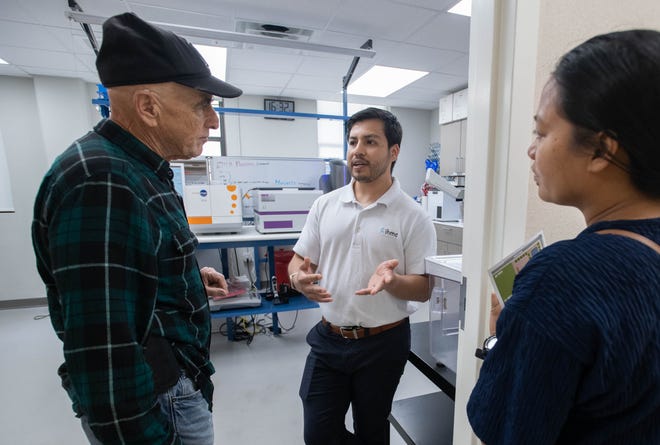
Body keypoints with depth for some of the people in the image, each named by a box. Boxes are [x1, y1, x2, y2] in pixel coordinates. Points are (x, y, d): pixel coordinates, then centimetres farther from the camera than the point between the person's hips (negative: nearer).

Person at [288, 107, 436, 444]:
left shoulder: (413, 216, -11)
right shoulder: (325, 205, -1)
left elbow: (424, 289, -9)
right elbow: (299, 262, 4)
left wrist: (392, 281, -29)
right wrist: (299, 279, -19)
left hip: (383, 343, -2)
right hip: (328, 339, 3)